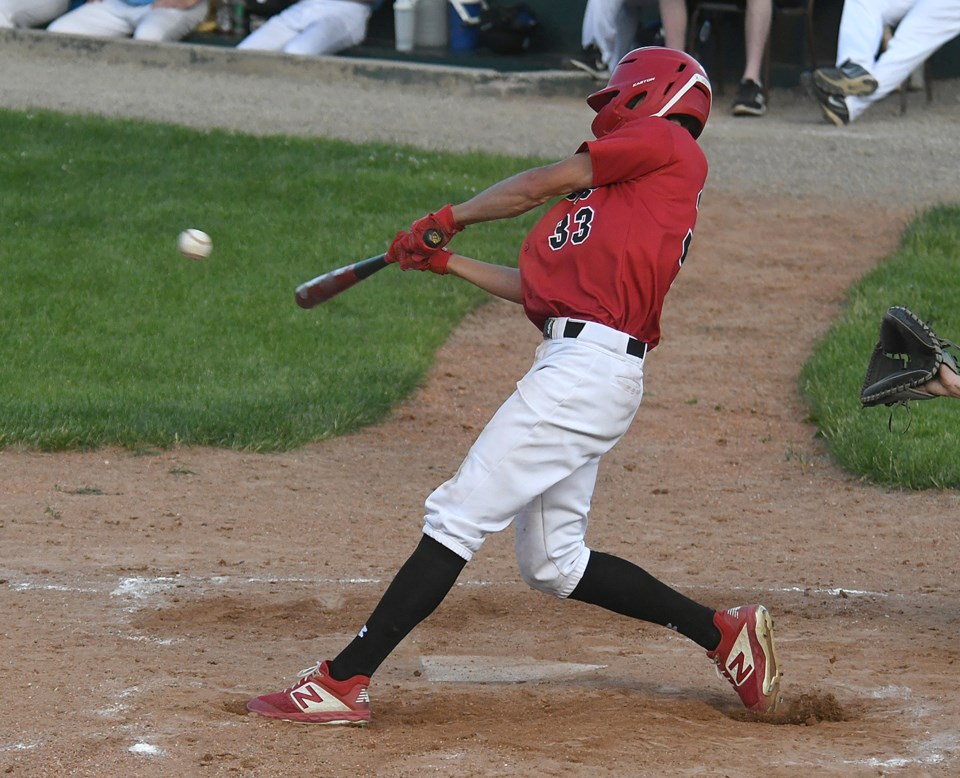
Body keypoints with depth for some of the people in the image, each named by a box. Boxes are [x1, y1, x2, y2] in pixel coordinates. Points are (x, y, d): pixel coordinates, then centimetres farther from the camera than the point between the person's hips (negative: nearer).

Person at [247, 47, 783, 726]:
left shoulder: (667, 142, 2)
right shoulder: (628, 187, 26)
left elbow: (542, 184, 4)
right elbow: (539, 287, 25)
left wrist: (450, 218, 16)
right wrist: (447, 262, 28)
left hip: (590, 362, -10)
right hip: (574, 364, 10)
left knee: (457, 517, -12)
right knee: (552, 562, 14)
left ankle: (342, 683, -15)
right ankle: (724, 632, 19)